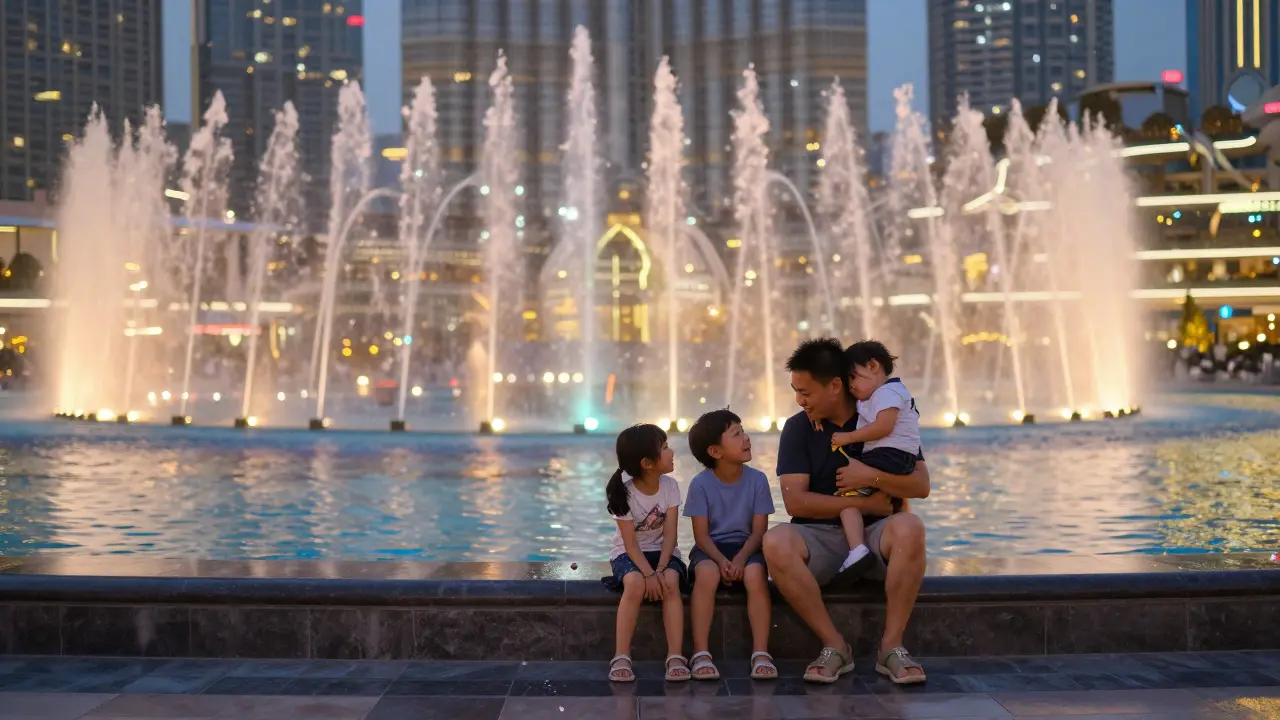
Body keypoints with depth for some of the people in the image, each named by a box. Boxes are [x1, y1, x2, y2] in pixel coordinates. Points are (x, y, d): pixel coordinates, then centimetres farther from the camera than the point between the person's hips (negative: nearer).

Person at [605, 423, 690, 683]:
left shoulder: (670, 486, -8)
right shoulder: (624, 492, -17)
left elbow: (669, 534, -12)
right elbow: (630, 543, -17)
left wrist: (660, 569, -25)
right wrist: (648, 574, -30)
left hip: (662, 551, 2)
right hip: (629, 553, -2)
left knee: (671, 583, -30)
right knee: (635, 584, -33)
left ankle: (675, 657, -30)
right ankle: (621, 657, -27)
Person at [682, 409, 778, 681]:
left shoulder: (757, 479, -3)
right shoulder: (700, 483, -6)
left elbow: (759, 530, -5)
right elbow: (701, 534, -7)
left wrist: (741, 557, -22)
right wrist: (721, 560, -24)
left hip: (745, 546, 1)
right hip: (711, 547, -1)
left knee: (755, 574, -32)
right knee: (707, 574, -34)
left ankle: (761, 652, -27)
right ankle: (701, 653, -28)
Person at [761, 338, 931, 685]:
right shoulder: (798, 428, 0)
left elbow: (921, 485, -5)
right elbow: (795, 501, -10)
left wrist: (871, 477, -18)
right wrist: (863, 503, -12)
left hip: (874, 533, 0)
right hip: (820, 537, 0)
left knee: (910, 528, -34)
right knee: (775, 543, -32)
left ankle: (891, 646, -23)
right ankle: (835, 645, -21)